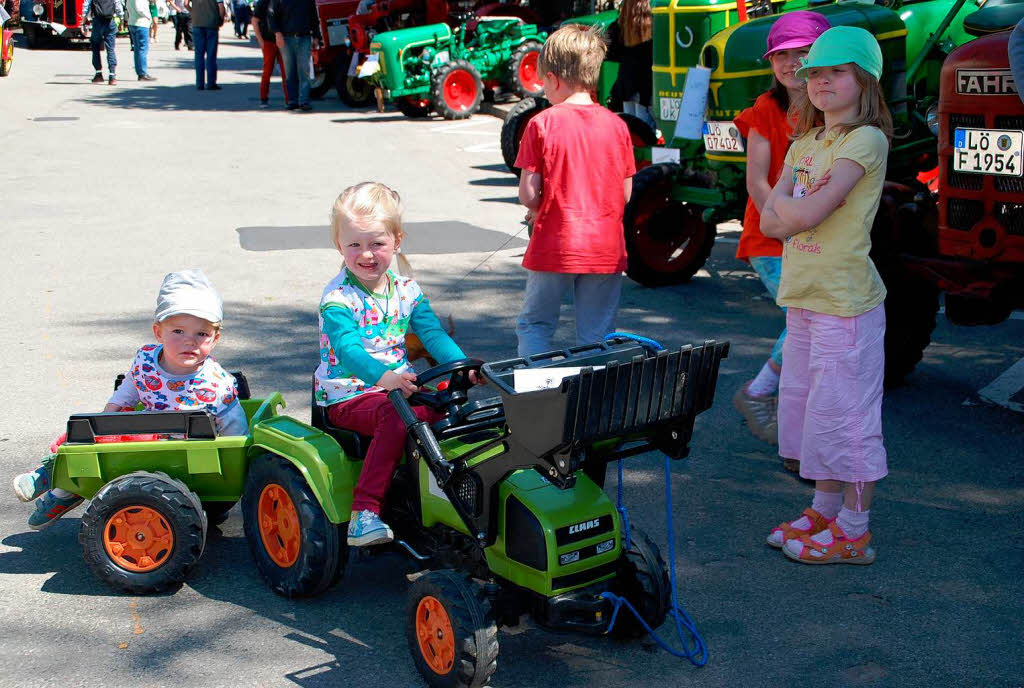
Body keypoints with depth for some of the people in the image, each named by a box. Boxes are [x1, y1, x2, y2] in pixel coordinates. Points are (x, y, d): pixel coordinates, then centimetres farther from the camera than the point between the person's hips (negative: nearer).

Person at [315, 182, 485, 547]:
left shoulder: (407, 290, 8)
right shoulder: (337, 298, -12)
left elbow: (432, 333, 2)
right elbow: (348, 349, -26)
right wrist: (384, 377, -44)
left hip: (398, 385, 6)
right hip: (349, 396, -6)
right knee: (396, 417, -34)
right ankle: (364, 512, -35)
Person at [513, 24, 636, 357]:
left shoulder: (542, 124, -8)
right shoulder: (616, 125, 1)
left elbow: (528, 194, -9)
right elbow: (626, 194, 5)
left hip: (554, 247, -2)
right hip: (606, 250, 3)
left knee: (534, 324, 14)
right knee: (596, 338, 10)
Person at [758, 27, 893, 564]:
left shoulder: (866, 140, -11)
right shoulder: (804, 145, 14)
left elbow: (805, 214, -21)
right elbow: (768, 222, 6)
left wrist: (786, 206, 0)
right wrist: (802, 212, -13)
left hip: (845, 302, -8)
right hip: (803, 297, 8)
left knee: (843, 411, -3)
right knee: (807, 404, 15)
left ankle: (854, 532, 7)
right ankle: (824, 509, 28)